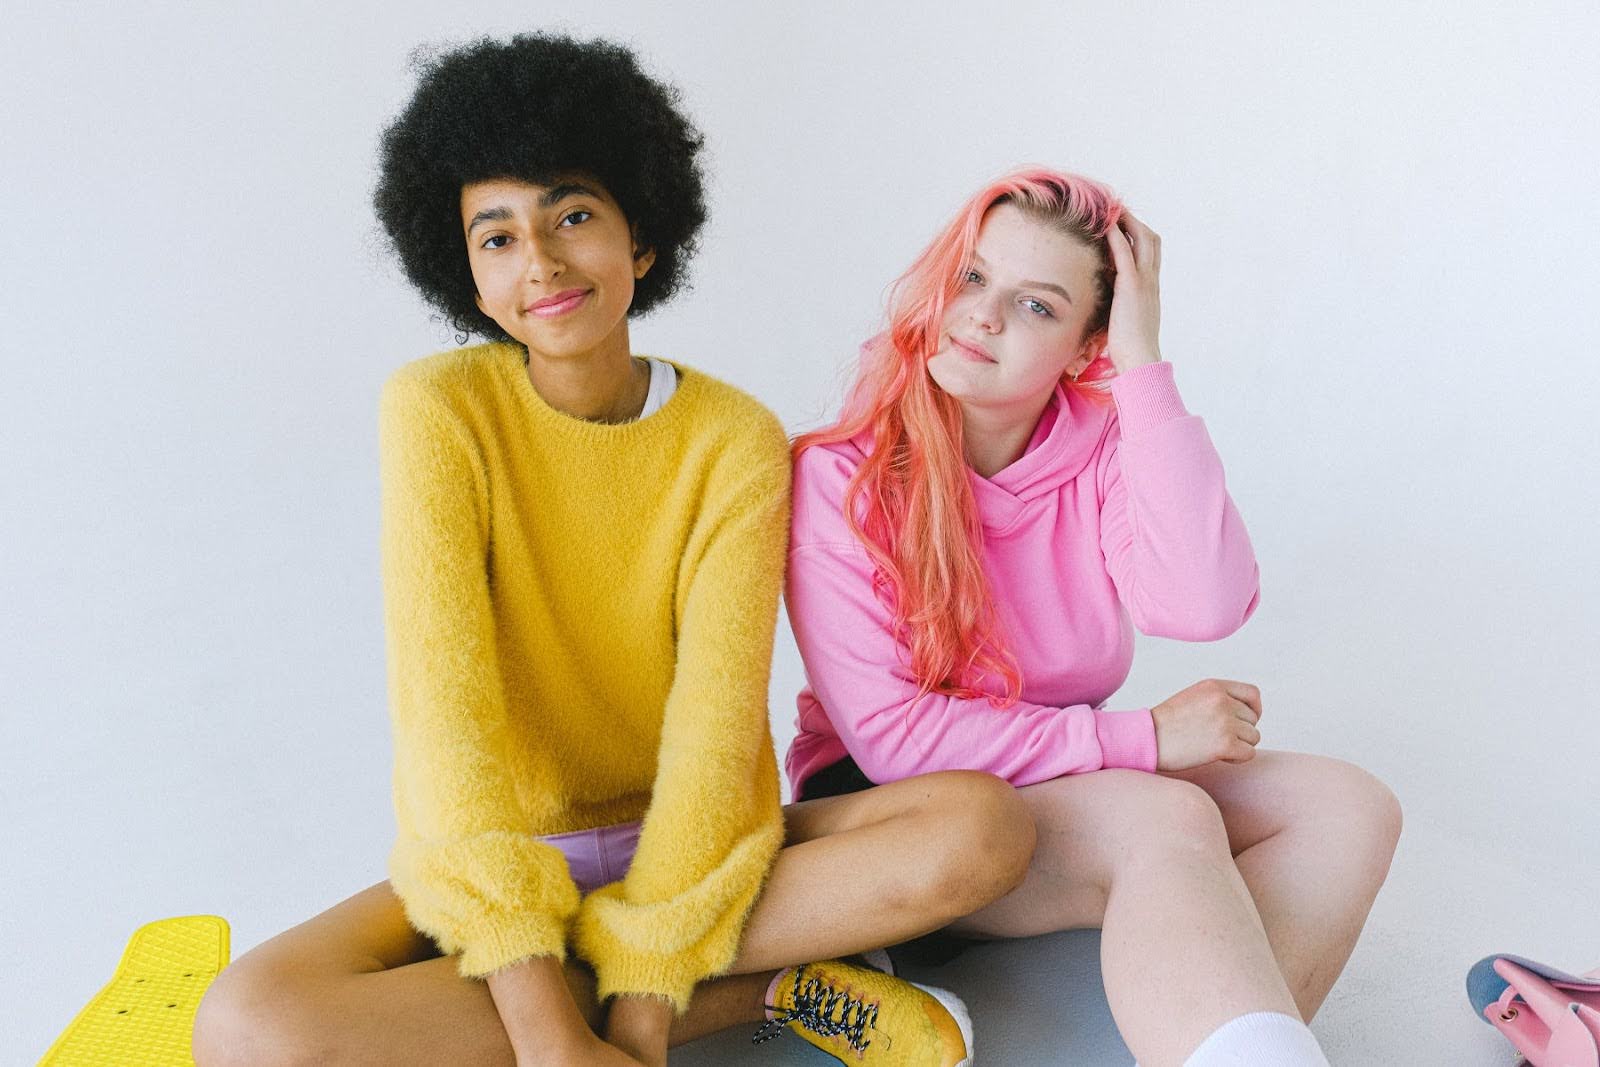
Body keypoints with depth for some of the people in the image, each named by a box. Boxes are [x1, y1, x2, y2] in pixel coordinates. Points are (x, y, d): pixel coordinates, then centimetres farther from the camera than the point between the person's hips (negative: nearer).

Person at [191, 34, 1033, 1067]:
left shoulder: (737, 441, -8)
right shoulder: (436, 410, -10)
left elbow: (719, 716, -15)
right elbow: (443, 693, -20)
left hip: (681, 841, 0)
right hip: (488, 857, 1)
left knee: (985, 829, -21)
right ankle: (770, 984, -18)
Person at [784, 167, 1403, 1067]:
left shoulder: (1107, 448, -4)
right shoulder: (839, 476, -15)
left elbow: (1206, 605, -23)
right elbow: (889, 733, -19)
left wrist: (1144, 369, -23)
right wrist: (1143, 738, -20)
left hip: (1074, 783, 6)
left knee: (1345, 809, -14)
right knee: (1168, 821, -31)